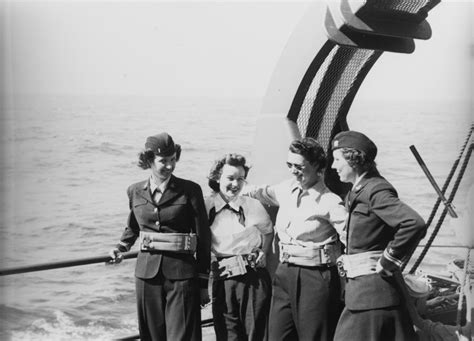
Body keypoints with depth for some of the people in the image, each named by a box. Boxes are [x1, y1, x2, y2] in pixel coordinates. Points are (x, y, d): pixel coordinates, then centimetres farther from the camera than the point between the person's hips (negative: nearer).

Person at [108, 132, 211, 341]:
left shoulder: (190, 191, -4)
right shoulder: (135, 192, 7)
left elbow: (203, 237, -2)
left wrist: (204, 282, -3)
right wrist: (121, 248, 9)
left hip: (181, 273, -3)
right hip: (147, 272, 4)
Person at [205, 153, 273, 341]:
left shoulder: (253, 206, 5)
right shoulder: (206, 207, 2)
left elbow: (268, 232, 21)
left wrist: (263, 252, 6)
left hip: (254, 278, 0)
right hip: (222, 281, 0)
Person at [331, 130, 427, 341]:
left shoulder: (375, 190, -15)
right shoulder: (356, 193, 15)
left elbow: (415, 224, -28)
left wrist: (388, 262, -19)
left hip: (371, 292, -9)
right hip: (360, 290, 9)